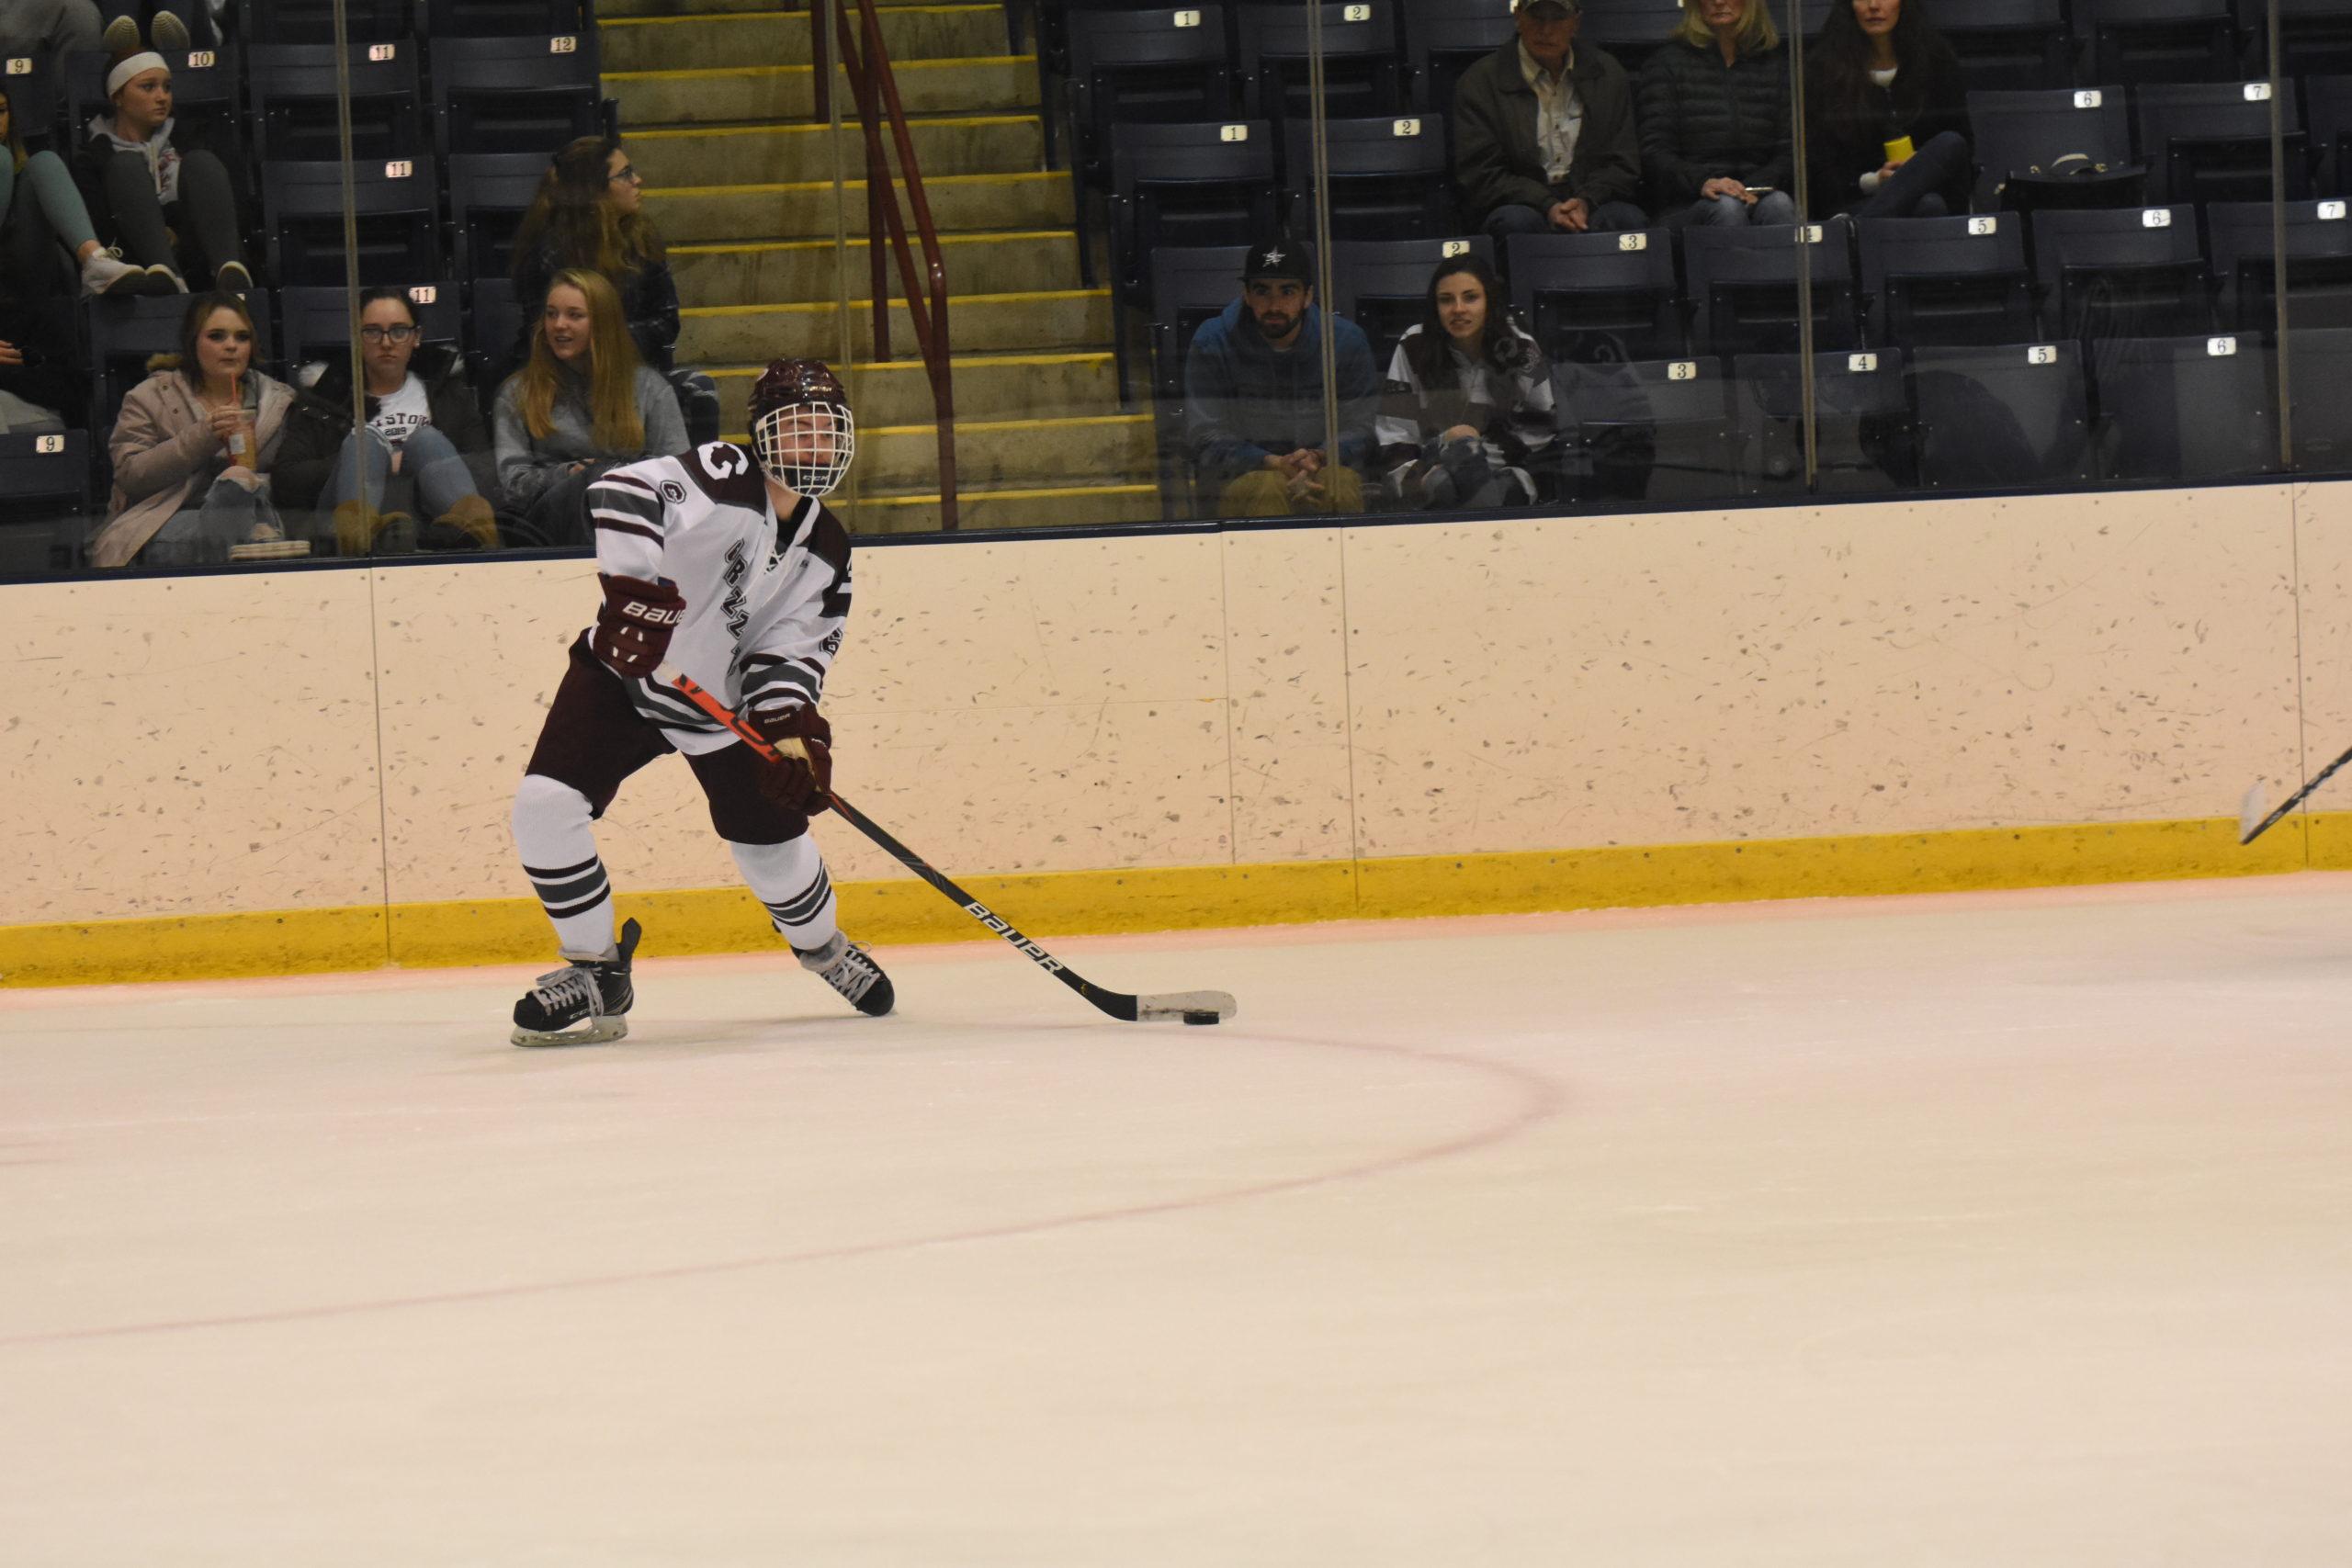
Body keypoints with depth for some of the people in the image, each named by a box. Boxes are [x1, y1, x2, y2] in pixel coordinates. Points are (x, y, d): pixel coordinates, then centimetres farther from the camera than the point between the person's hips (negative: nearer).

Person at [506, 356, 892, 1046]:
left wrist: (793, 728, -22)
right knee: (545, 806, -21)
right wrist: (637, 589, -42)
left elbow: (791, 649, -4)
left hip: (722, 702, 4)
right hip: (623, 673, -4)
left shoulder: (825, 550, -1)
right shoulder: (723, 478, -20)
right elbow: (621, 493, -34)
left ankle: (821, 946, 43)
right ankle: (596, 973, -5)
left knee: (773, 840, 8)